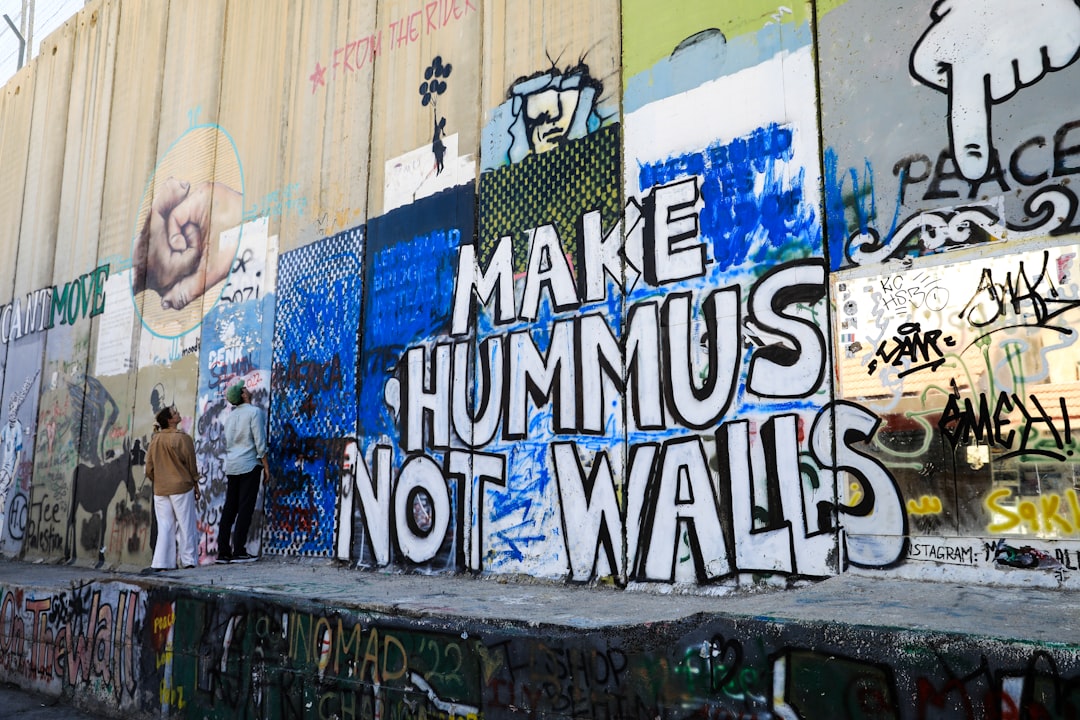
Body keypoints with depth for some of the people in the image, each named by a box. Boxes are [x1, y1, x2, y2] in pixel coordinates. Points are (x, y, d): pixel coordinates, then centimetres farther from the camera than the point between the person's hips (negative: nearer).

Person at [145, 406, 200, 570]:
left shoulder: (155, 440, 5)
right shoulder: (183, 438, -10)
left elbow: (149, 468, 7)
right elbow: (191, 464, -5)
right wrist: (196, 484, 6)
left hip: (160, 490, 4)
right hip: (182, 487, -4)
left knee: (164, 526, 8)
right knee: (186, 524, 4)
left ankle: (162, 562, 6)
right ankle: (189, 560, 7)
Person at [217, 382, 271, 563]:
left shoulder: (230, 416, 14)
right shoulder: (255, 412, -7)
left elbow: (227, 445, 17)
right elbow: (260, 442, -12)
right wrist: (266, 466, -8)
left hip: (232, 466, 7)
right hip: (249, 465, -7)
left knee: (229, 508, 7)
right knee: (245, 508, -5)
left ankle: (223, 551, 7)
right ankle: (239, 551, -6)